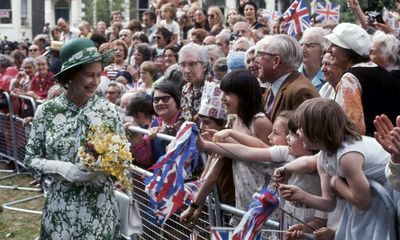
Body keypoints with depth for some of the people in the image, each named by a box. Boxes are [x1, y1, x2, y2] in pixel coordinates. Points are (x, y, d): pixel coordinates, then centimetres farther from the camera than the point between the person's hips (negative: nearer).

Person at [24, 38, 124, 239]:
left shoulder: (108, 110, -3)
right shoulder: (46, 111, -5)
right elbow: (31, 159, -1)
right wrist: (60, 168, -17)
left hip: (101, 208, 0)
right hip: (60, 208, 0)